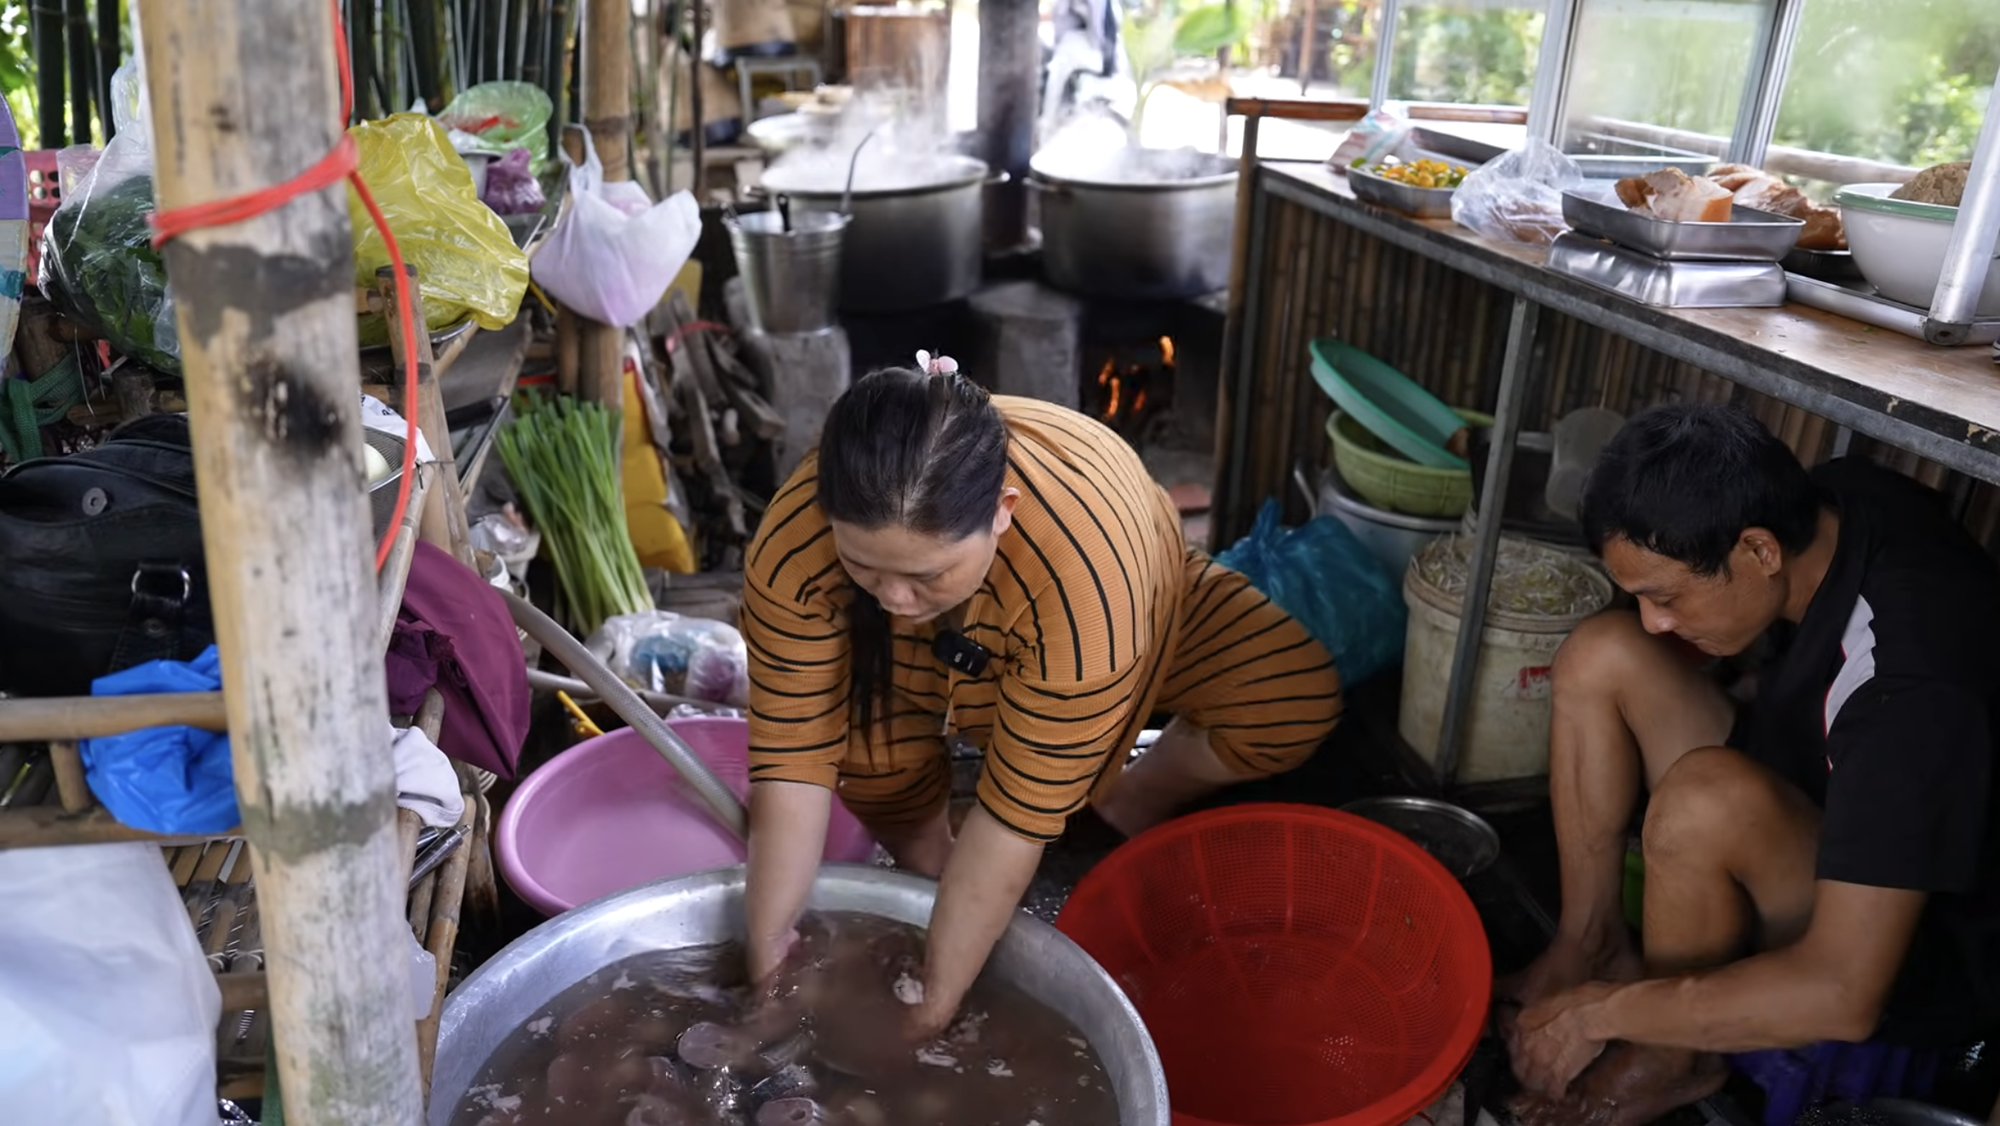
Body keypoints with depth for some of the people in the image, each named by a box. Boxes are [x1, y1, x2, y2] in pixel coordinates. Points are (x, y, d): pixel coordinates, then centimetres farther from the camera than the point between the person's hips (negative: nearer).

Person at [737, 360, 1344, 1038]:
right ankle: (920, 854, 2)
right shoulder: (790, 548, -36)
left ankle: (1134, 800, 5)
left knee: (1296, 699, -24)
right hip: (924, 664, 2)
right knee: (848, 716, -31)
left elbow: (1018, 811, -37)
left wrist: (931, 1010, -30)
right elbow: (792, 758, -28)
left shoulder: (1085, 575, -44)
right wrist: (767, 957, -26)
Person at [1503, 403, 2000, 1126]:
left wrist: (1599, 1013, -26)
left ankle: (1668, 1062, -8)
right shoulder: (1823, 500, -15)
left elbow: (1842, 997, -35)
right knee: (1601, 655, -7)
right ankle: (1590, 944, 2)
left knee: (1705, 798, -37)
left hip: (1926, 955, -7)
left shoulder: (1916, 681, -37)